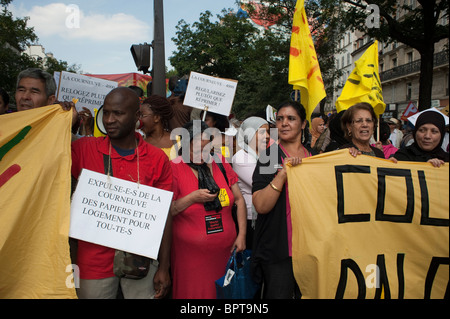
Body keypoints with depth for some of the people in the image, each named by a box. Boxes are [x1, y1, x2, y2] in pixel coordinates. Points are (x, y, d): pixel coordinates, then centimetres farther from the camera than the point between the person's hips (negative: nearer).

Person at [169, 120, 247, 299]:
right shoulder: (174, 168, -9)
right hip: (191, 255, -3)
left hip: (225, 250, 4)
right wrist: (192, 198, -20)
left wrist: (242, 235, 4)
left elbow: (239, 199, 9)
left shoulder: (220, 164, 4)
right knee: (194, 293, 6)